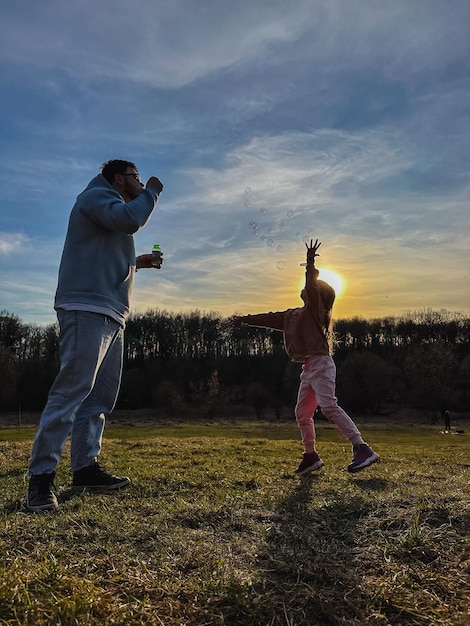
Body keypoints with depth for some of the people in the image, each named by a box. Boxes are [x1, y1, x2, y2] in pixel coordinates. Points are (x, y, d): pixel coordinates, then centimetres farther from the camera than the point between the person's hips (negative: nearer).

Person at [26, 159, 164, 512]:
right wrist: (152, 192, -1)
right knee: (72, 390, -16)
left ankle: (85, 467, 13)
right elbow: (130, 219, -18)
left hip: (110, 316, 11)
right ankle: (41, 476, -12)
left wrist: (137, 263, 29)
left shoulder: (111, 207, 32)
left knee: (101, 396, 8)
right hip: (87, 310, -11)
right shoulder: (97, 195, 3)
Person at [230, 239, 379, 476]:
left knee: (329, 406, -22)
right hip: (308, 368, 9)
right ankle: (311, 456, 23)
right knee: (302, 412, 11)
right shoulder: (292, 315, 20)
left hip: (320, 363, -9)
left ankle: (362, 449, -24)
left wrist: (310, 263, -27)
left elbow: (312, 287, -19)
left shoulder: (315, 308, -1)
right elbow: (269, 319, 27)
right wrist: (244, 320, 31)